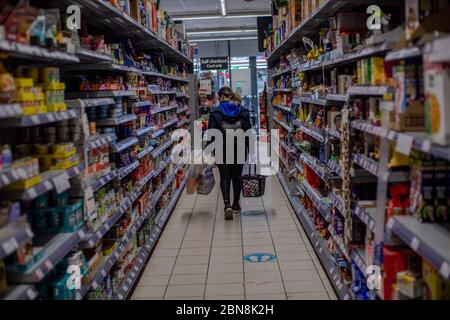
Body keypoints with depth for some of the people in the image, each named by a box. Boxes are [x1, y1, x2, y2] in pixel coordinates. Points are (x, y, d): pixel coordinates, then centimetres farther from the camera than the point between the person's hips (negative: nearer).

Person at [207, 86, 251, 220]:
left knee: (225, 177, 6)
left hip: (222, 150, -2)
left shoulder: (215, 112, -8)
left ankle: (227, 204, -12)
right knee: (237, 176, 16)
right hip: (240, 149, 2)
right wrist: (251, 151, 8)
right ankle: (236, 205, 24)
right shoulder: (243, 111, 0)